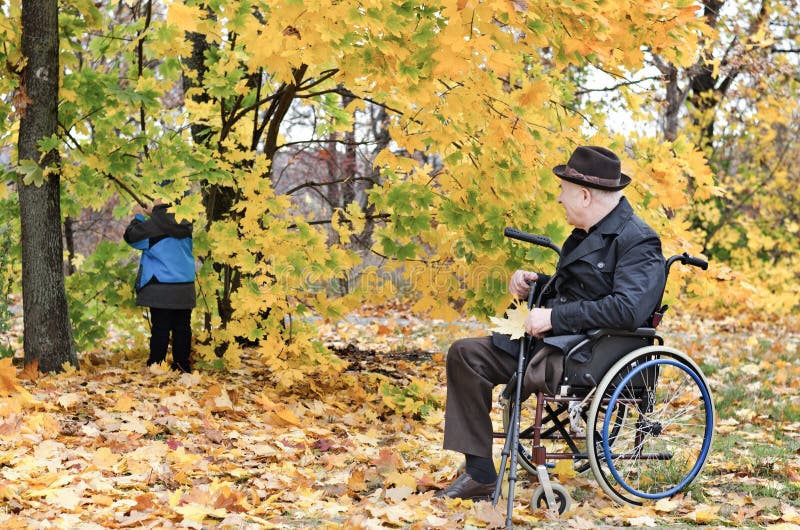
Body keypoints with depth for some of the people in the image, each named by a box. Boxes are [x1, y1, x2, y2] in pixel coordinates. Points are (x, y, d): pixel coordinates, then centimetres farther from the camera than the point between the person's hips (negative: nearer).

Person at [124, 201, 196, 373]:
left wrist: (138, 217, 14)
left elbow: (130, 235, -3)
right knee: (182, 327, 8)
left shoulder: (152, 226, -13)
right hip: (185, 288, 5)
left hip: (161, 290, -5)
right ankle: (183, 365, 11)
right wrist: (151, 217, 25)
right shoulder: (185, 227, 6)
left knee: (160, 328, -1)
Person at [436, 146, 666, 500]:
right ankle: (479, 474, -4)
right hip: (551, 340, 10)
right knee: (465, 353, 0)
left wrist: (554, 317, -24)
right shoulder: (586, 234, 17)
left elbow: (629, 310, -27)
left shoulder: (637, 241, -13)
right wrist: (536, 283, 10)